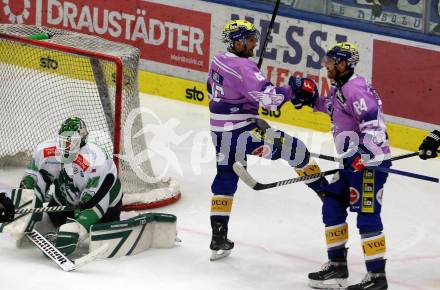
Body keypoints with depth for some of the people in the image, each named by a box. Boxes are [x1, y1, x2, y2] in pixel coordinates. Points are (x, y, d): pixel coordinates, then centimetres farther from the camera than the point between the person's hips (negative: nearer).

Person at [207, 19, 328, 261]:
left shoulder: (218, 61, 7)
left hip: (220, 132, 9)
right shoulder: (242, 67, -20)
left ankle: (219, 239, 18)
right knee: (295, 150, 0)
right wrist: (293, 90, -16)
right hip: (242, 131, -9)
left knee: (225, 178, 17)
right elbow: (268, 98, -28)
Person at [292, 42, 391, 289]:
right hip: (352, 160, 11)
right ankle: (337, 265, 24)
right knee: (332, 207, 14)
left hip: (370, 161, -11)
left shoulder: (355, 89, -19)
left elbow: (373, 123, -28)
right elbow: (334, 107, 34)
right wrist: (313, 100, 20)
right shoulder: (340, 87, 13)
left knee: (367, 214, -11)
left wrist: (364, 157, -35)